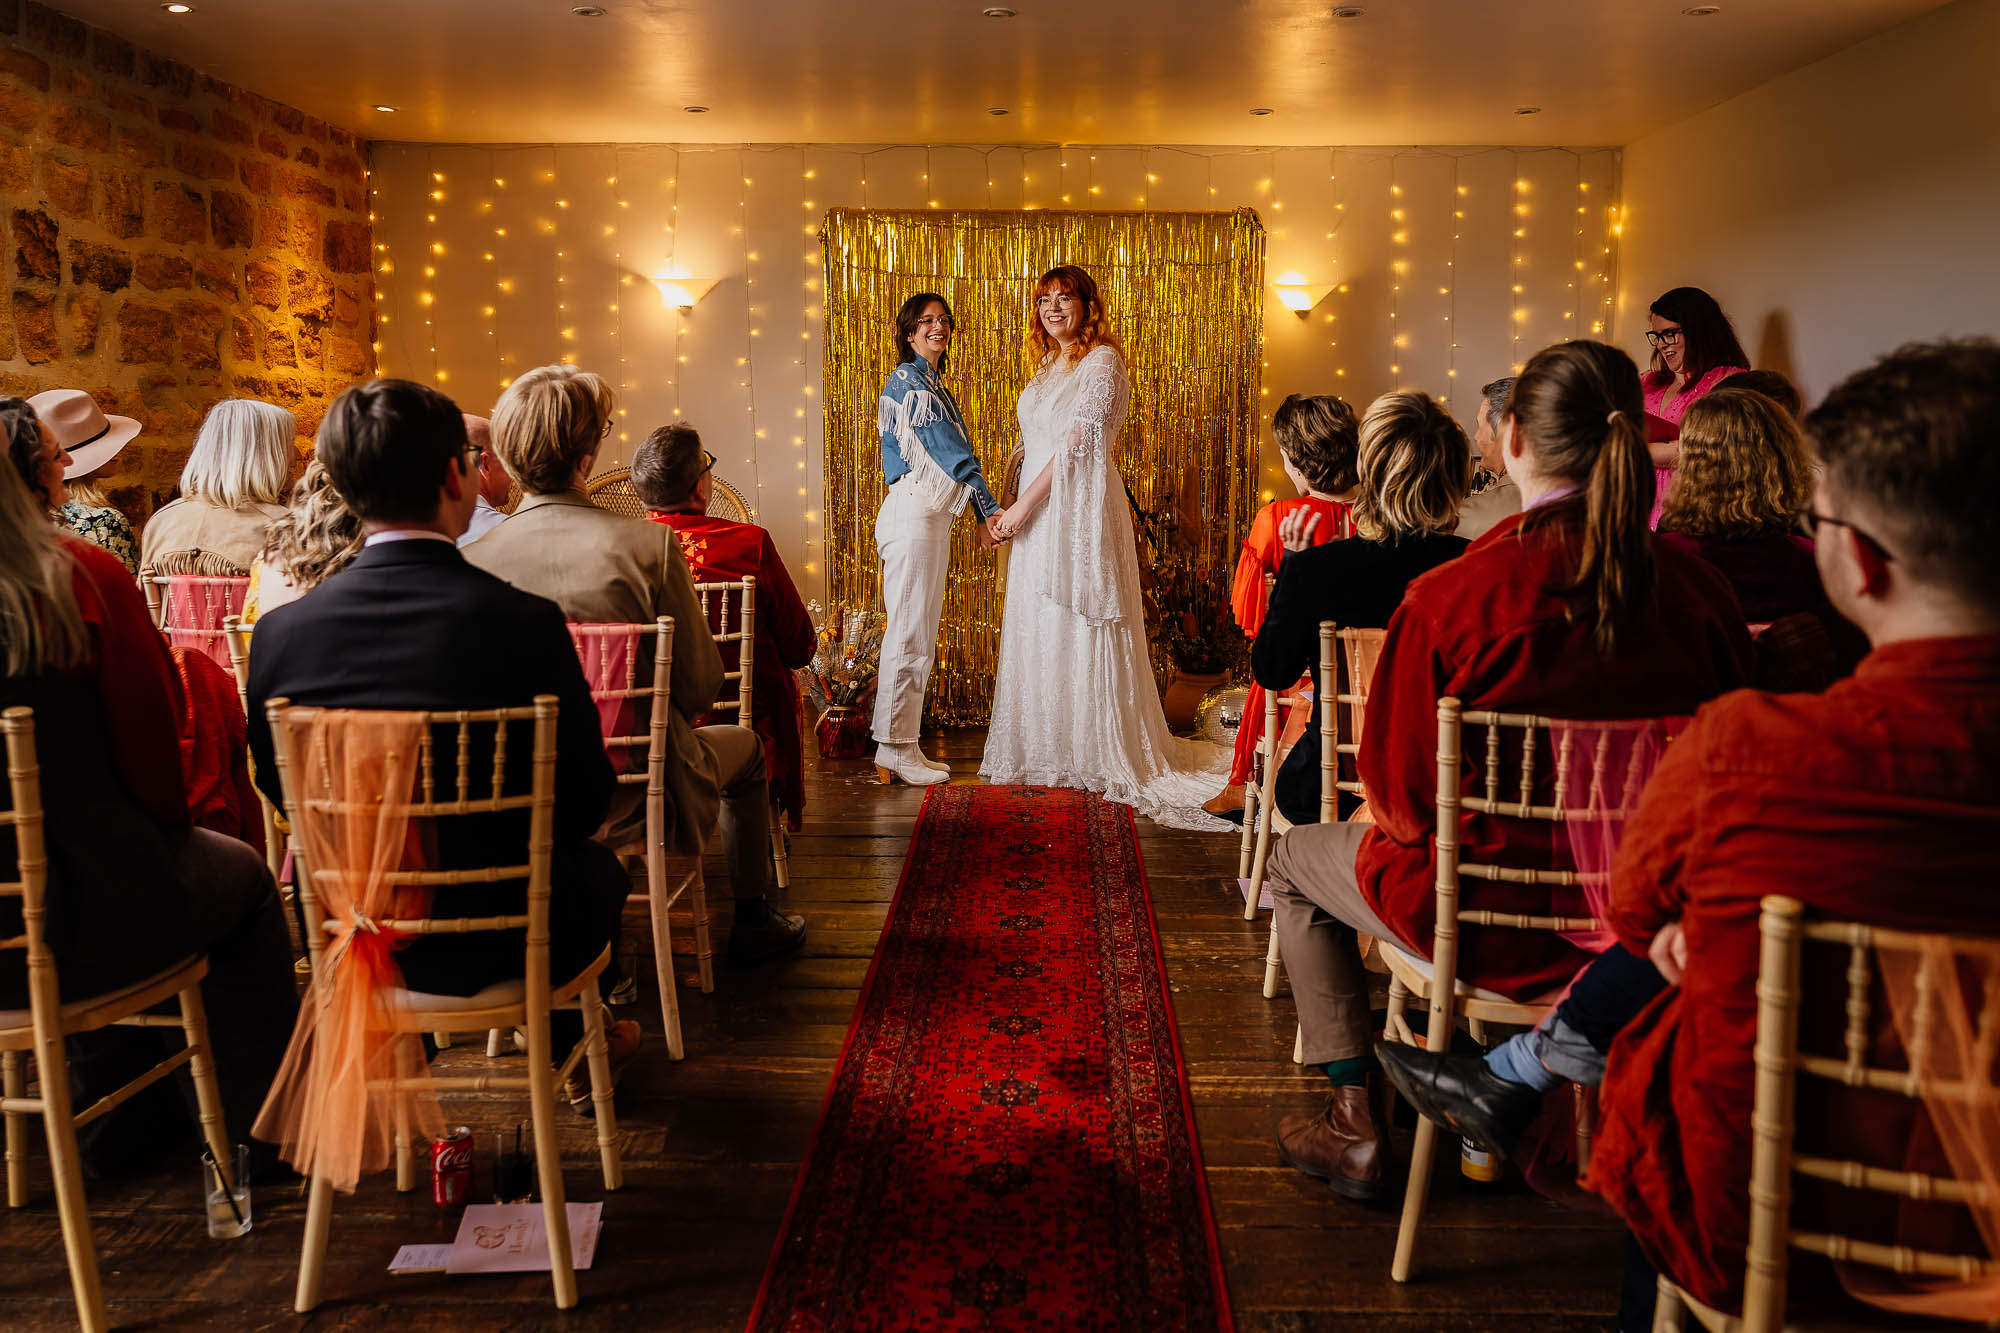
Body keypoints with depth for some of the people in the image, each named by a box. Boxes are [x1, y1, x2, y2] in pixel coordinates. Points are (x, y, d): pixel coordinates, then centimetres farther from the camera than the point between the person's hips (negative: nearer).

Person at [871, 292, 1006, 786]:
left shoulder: (933, 384, 22)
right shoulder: (908, 380, -7)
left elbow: (952, 451, 19)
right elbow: (949, 449, -13)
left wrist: (982, 514, 10)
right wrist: (989, 507, -16)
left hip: (934, 518, 10)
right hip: (912, 517, -10)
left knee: (920, 638, 10)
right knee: (909, 634, -8)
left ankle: (903, 747, 15)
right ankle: (894, 750, -3)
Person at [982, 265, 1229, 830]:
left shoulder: (1103, 361, -8)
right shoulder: (1048, 367, 18)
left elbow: (1078, 444, -15)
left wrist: (1023, 504, -16)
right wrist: (1013, 511, 7)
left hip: (1081, 510, -8)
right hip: (1040, 513, 8)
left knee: (1081, 629, -5)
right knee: (1036, 629, 10)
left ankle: (1097, 755, 4)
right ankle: (1045, 753, 19)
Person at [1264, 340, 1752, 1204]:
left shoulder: (1448, 598, -23)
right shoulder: (1697, 591, -10)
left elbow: (1399, 795, -14)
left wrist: (1408, 822, 10)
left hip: (1491, 923, -5)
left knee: (1300, 857, 23)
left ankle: (1355, 1126, 27)